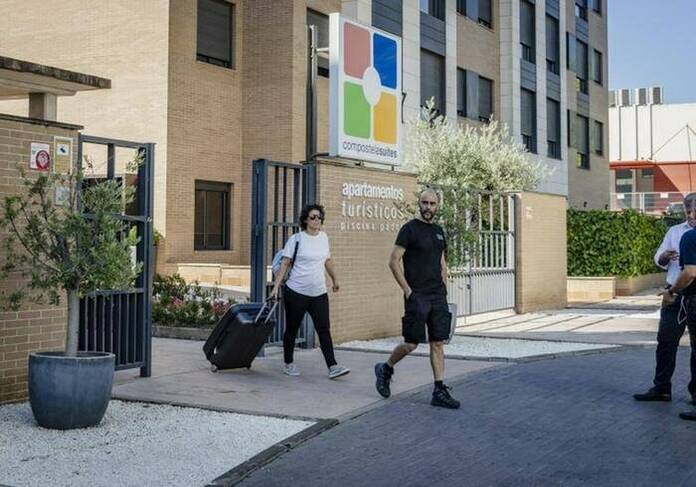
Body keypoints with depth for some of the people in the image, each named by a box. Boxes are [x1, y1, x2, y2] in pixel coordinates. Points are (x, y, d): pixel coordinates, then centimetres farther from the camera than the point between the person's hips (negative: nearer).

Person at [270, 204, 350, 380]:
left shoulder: (323, 237, 9)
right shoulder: (296, 239, -6)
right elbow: (285, 264, -6)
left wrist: (335, 279, 31)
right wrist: (276, 286, -12)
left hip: (319, 293, 4)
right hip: (296, 292, -4)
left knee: (324, 330, -3)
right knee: (292, 329, 8)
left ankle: (332, 367, -7)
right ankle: (289, 364, 23)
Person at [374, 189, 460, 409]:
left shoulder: (439, 231, 15)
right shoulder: (410, 229, -7)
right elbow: (394, 261, -11)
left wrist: (443, 287, 12)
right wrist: (407, 290, -14)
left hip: (438, 296, 6)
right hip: (417, 296, -6)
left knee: (438, 343, 4)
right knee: (411, 343, -3)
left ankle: (440, 391, 6)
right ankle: (385, 369, 22)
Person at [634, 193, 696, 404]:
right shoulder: (674, 231, 14)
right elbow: (659, 259, 14)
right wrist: (664, 257, -9)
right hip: (675, 294, 3)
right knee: (666, 340, 2)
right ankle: (661, 388, 8)